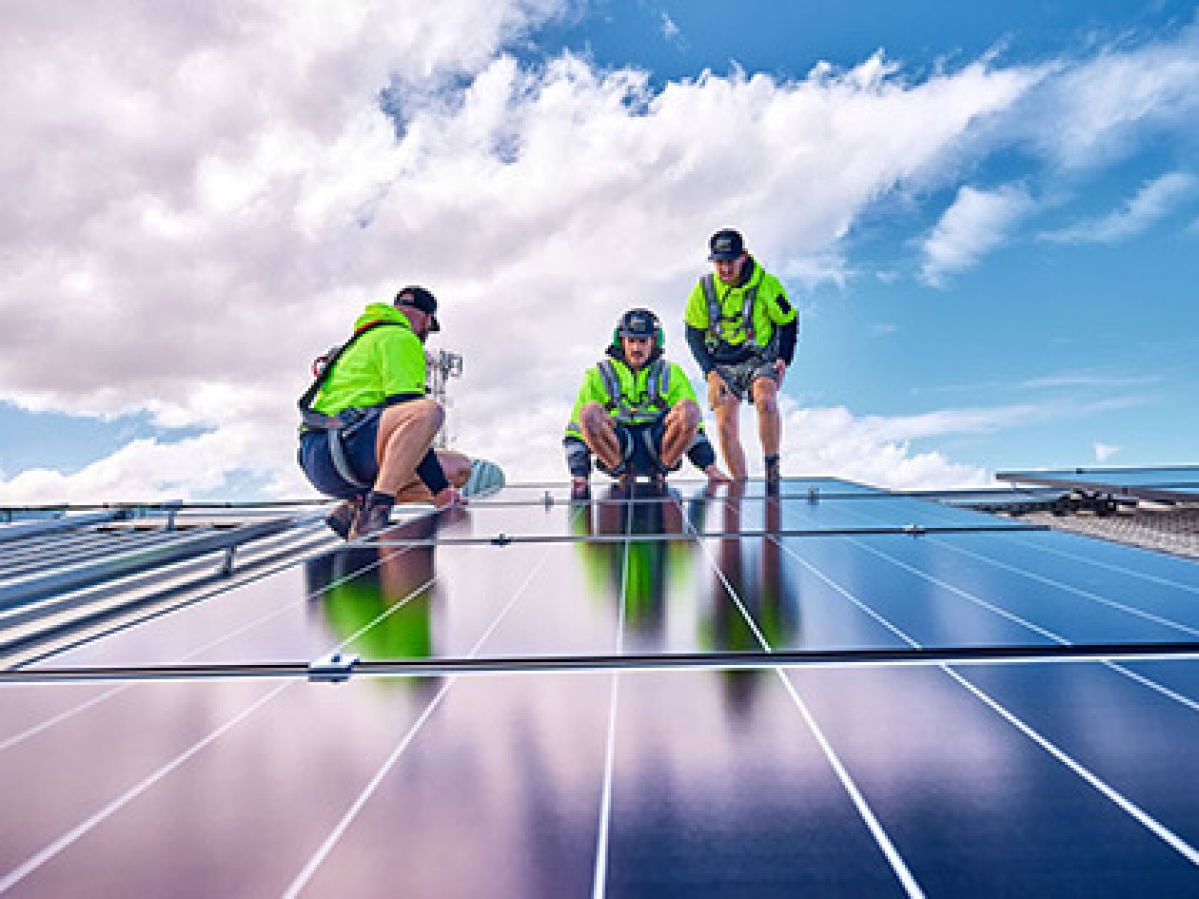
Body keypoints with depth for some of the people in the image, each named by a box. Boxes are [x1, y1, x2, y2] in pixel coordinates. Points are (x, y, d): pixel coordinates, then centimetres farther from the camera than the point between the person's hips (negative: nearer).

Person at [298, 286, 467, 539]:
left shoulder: (369, 339, 31)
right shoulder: (400, 338, 0)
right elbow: (405, 410, -13)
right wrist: (440, 488, -15)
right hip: (333, 448, -10)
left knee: (460, 467, 7)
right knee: (428, 411, -31)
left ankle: (356, 508, 0)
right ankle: (376, 508, -32)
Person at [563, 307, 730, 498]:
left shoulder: (671, 374, 15)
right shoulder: (599, 374, 11)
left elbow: (693, 426, 16)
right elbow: (576, 430, 8)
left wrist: (709, 465, 3)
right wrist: (579, 473, -5)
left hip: (658, 448, 1)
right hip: (614, 449, 0)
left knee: (689, 408, -26)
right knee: (589, 411, -30)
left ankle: (659, 471, -11)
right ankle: (622, 472, -13)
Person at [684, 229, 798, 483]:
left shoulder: (766, 284, -10)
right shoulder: (704, 289, -5)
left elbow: (789, 321, 4)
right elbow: (694, 333, 3)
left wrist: (783, 361, -7)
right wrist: (710, 373, -7)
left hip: (760, 360, -2)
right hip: (722, 365, 2)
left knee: (766, 401, -31)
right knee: (725, 424, -11)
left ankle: (772, 469, -18)